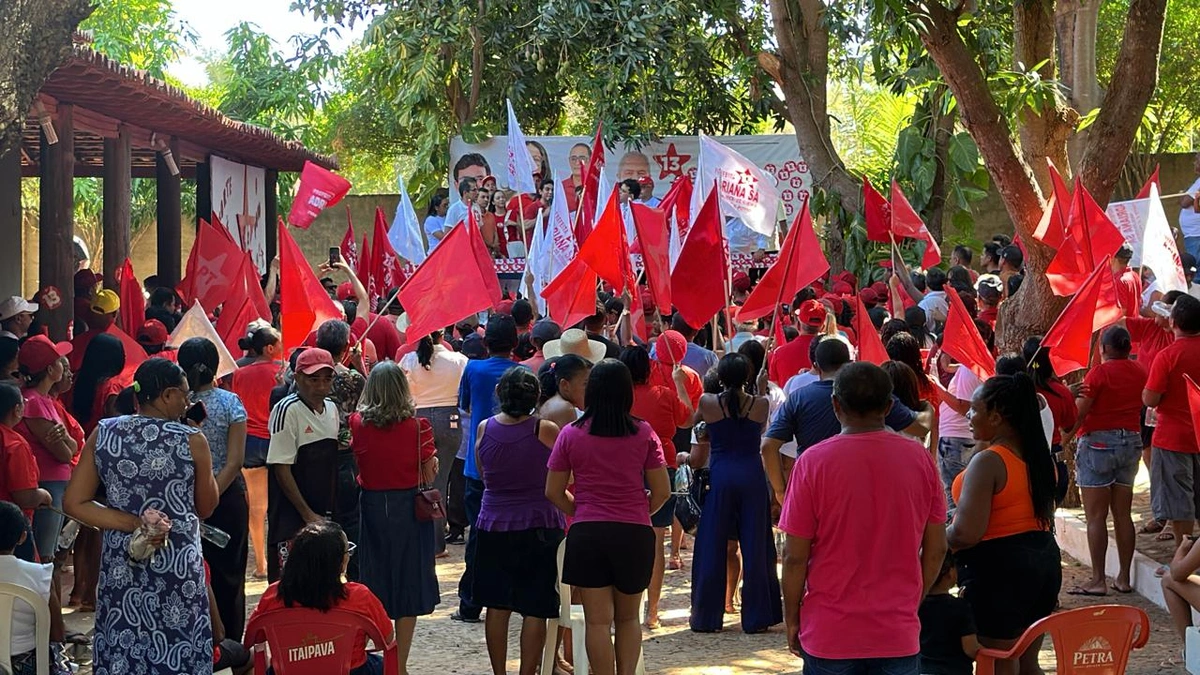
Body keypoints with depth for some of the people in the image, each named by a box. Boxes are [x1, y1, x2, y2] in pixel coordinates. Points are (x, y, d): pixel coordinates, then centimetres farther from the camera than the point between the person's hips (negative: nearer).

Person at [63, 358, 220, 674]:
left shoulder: (103, 434, 0)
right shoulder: (191, 440, -9)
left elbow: (73, 503, -2)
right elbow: (206, 508, 3)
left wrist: (134, 524, -6)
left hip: (120, 565, 4)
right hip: (178, 566, -3)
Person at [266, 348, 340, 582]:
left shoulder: (331, 409, 10)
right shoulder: (287, 410, -13)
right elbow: (281, 469, -14)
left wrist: (330, 512, 12)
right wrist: (308, 514, -14)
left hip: (325, 514, 7)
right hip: (292, 516, -7)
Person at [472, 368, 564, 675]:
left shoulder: (484, 428, -3)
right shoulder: (545, 430, -13)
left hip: (494, 525, 3)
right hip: (538, 526, -3)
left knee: (497, 606, 11)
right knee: (535, 610, 2)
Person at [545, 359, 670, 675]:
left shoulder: (570, 434, -3)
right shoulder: (644, 433, -3)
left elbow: (553, 492, 1)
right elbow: (662, 491, -1)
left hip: (587, 534, -1)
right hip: (635, 533, 1)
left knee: (598, 621, 4)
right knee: (628, 617, 16)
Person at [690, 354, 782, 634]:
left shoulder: (708, 403, -5)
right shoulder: (761, 404, -3)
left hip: (719, 477, 0)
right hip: (752, 477, 0)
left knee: (712, 547, 8)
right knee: (755, 548, 6)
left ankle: (706, 616, 12)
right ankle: (756, 616, 9)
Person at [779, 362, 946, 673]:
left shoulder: (814, 461, -11)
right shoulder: (919, 458, -2)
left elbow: (795, 556, -9)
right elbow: (936, 549, 4)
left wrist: (791, 618, 4)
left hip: (831, 635, -2)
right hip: (899, 634, 2)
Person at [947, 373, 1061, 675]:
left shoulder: (988, 462, -19)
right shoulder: (1040, 456, 8)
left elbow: (967, 533, -25)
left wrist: (934, 541, -8)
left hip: (998, 567, -9)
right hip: (1044, 559, 9)